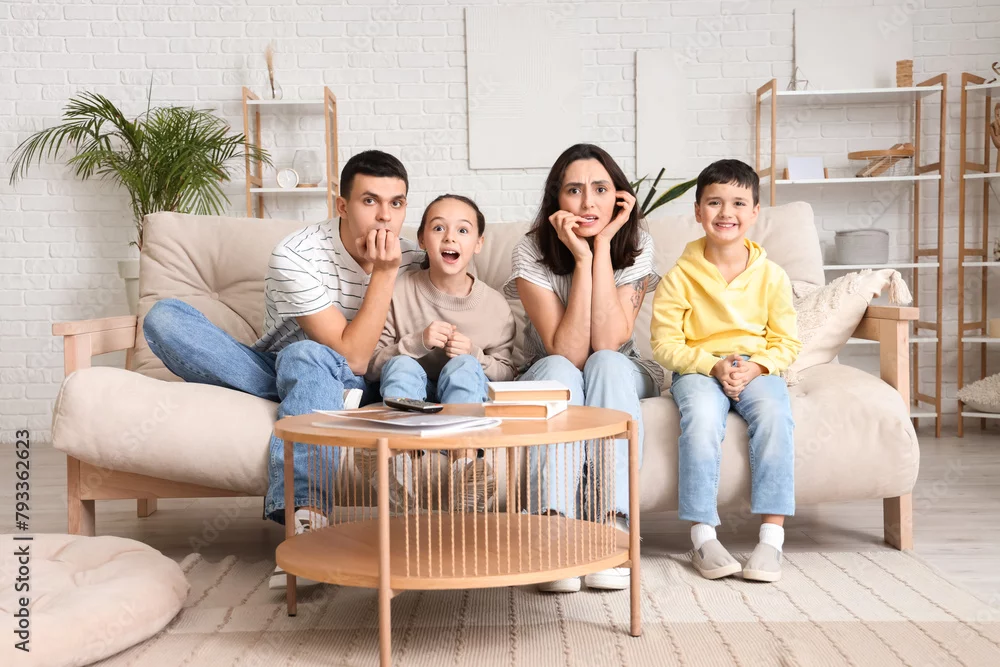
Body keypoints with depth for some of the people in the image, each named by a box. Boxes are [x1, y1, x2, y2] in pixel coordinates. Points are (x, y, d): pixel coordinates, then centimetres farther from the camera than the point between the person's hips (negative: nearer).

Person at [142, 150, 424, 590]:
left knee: (303, 357, -38)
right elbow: (351, 356, -22)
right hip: (274, 372, 1)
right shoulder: (295, 256, -18)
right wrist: (383, 274, -25)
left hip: (356, 387, 0)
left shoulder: (412, 260, -6)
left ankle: (302, 514, -49)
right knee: (164, 318, -21)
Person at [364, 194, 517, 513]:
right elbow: (370, 365, -2)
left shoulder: (495, 304, 2)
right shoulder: (399, 292, 0)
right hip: (412, 396, 0)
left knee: (464, 366, -30)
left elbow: (508, 373, 4)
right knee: (402, 366, -29)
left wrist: (474, 356, -17)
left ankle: (465, 463, -51)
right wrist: (416, 342, -19)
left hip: (465, 397, 0)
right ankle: (401, 467, -51)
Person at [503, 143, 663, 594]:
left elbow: (608, 343, -25)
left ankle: (610, 529, -39)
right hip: (551, 380, -1)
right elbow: (568, 353, -26)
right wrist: (582, 257, -29)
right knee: (557, 370, -35)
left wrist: (603, 247, -26)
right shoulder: (531, 252, -17)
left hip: (622, 376, 1)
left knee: (607, 364, -33)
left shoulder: (635, 246, -13)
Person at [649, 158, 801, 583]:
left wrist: (756, 367, -14)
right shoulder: (680, 276, -2)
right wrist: (714, 365, -17)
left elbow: (786, 343, 6)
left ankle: (772, 536, -26)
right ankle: (703, 536, -25)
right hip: (698, 370, -1)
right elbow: (665, 344, -4)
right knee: (701, 419, -33)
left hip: (757, 369, 2)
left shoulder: (771, 275, 4)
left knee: (774, 415, -30)